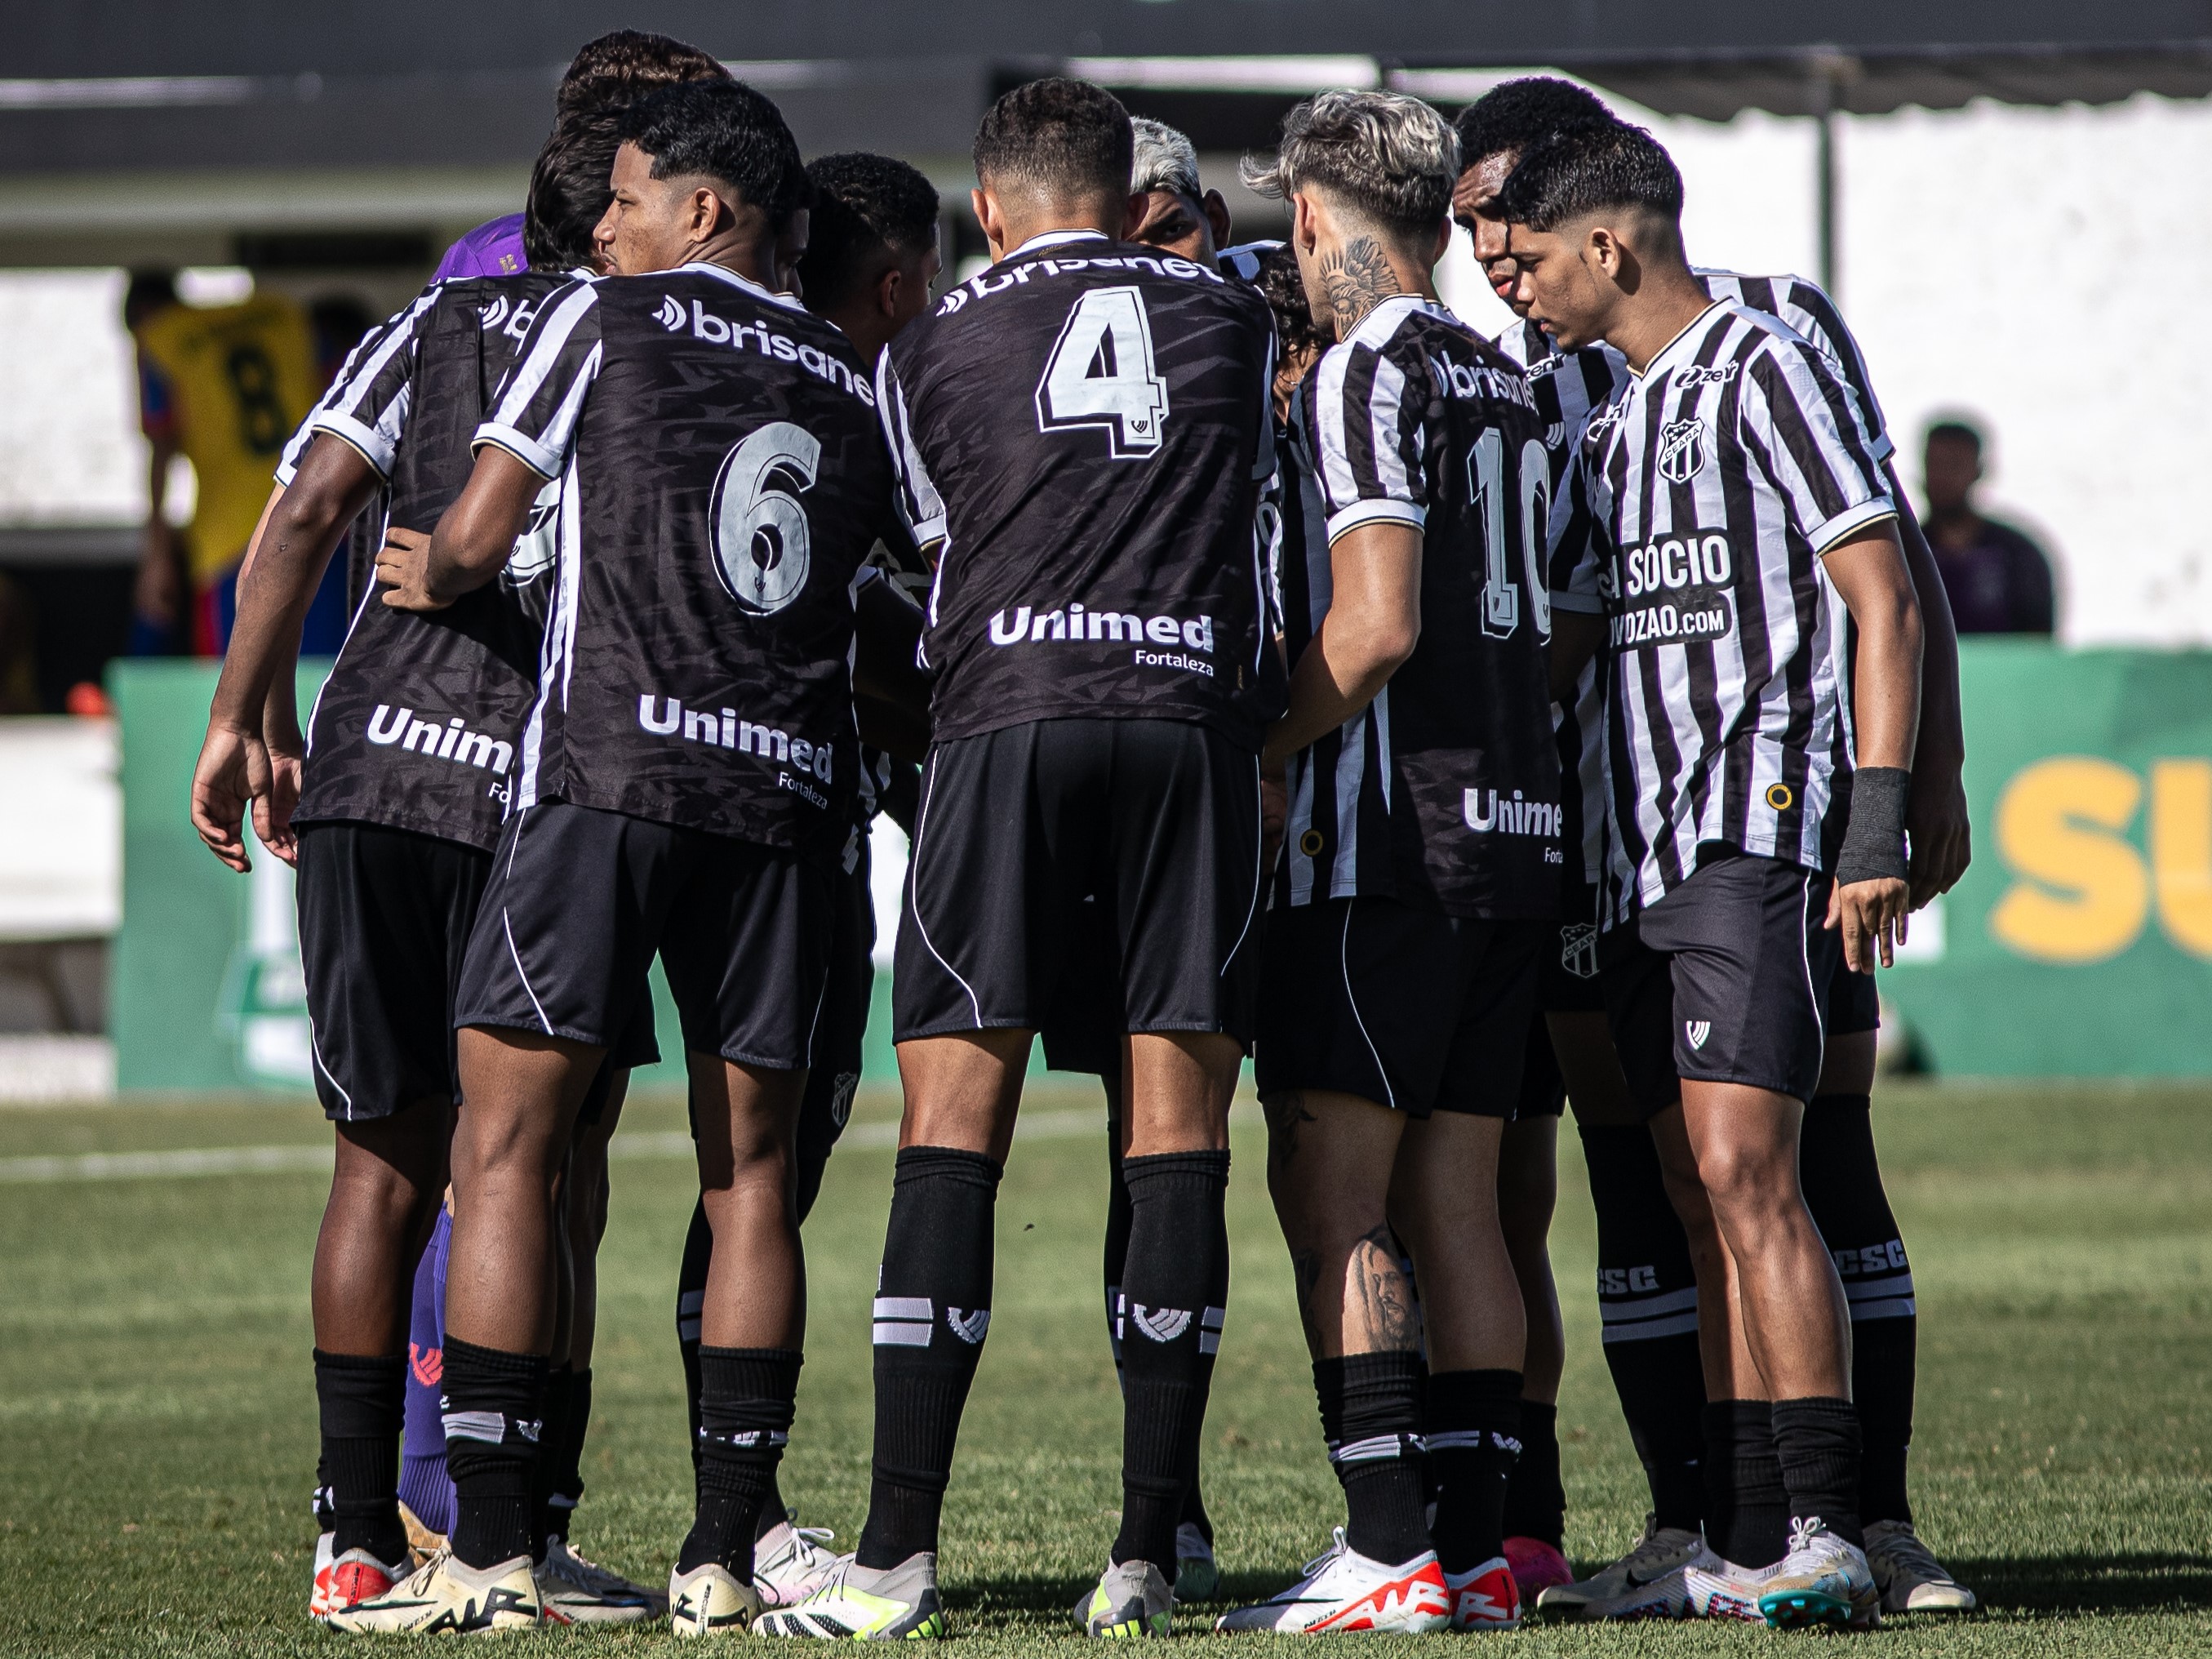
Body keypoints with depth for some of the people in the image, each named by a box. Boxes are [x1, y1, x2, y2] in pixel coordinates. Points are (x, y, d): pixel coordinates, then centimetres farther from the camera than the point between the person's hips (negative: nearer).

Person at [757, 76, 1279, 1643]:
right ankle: (1147, 1557, -1)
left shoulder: (927, 351, 13)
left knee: (954, 1123, -1)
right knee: (1179, 1129, 2)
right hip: (1198, 710, 1)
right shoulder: (1229, 315, 17)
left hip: (1010, 707, -1)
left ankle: (900, 1553, -8)